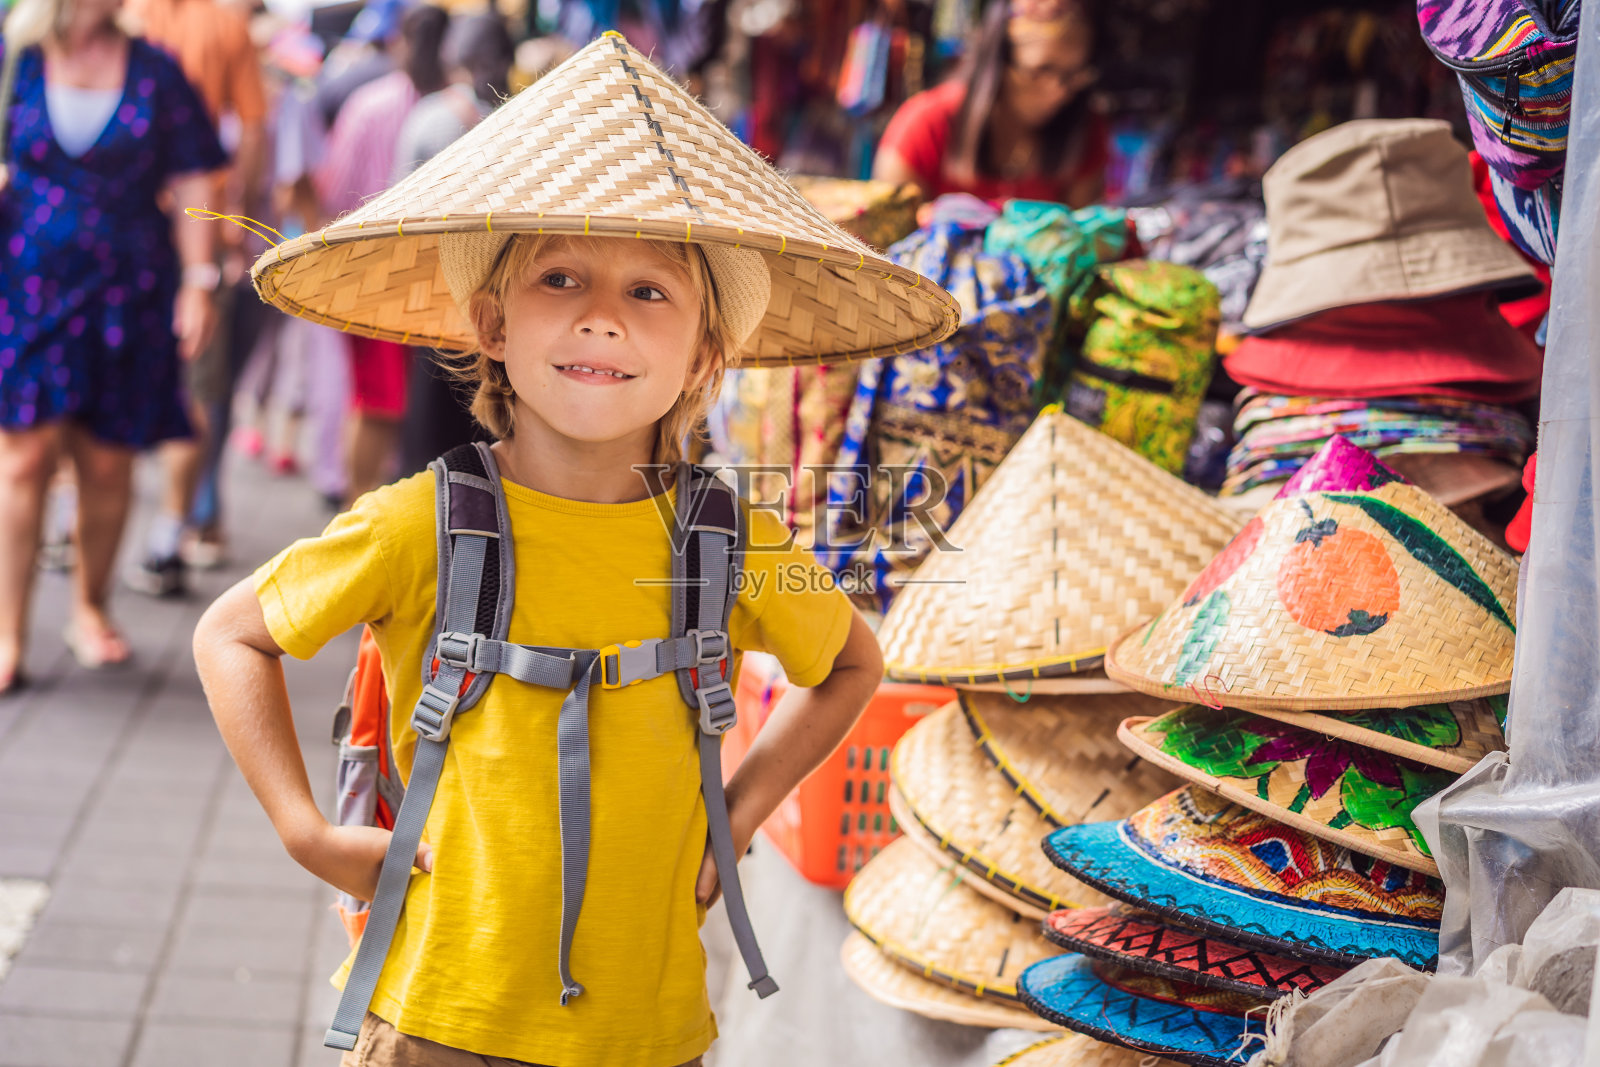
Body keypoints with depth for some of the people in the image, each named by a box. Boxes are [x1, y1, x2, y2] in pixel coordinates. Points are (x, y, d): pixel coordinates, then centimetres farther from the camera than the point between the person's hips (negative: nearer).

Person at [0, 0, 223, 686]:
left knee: (108, 466, 4)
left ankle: (90, 610, 24)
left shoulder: (155, 72, 5)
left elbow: (191, 185, 6)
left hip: (127, 295, 1)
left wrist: (198, 282, 1)